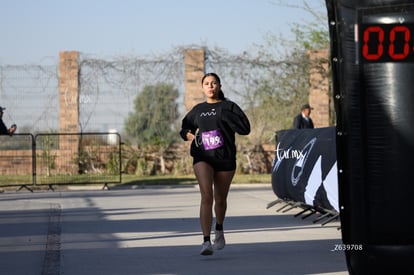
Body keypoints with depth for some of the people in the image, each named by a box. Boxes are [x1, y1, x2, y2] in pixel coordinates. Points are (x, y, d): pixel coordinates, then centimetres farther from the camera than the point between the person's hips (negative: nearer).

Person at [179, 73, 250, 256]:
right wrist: (187, 134, 4)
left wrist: (225, 116, -21)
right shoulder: (198, 110, 8)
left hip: (225, 159, 0)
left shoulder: (228, 107, -1)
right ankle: (206, 241, -24)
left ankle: (219, 229, 44)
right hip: (203, 158, 0)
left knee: (220, 199, 14)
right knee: (206, 196, -19)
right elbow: (185, 126, 27)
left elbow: (245, 129, -13)